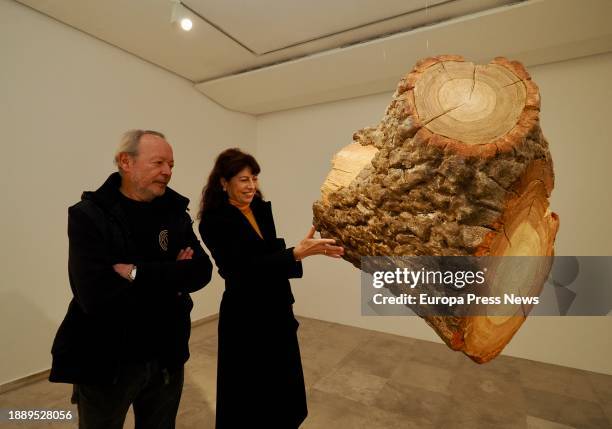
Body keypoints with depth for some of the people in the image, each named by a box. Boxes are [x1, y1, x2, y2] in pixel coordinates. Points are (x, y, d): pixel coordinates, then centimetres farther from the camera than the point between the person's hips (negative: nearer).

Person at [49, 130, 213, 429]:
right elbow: (95, 295, -25)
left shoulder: (175, 212, -2)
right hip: (104, 362, -3)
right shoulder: (88, 215, -14)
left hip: (166, 358, 4)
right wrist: (171, 279, -18)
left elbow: (201, 272, -12)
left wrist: (138, 273, -21)